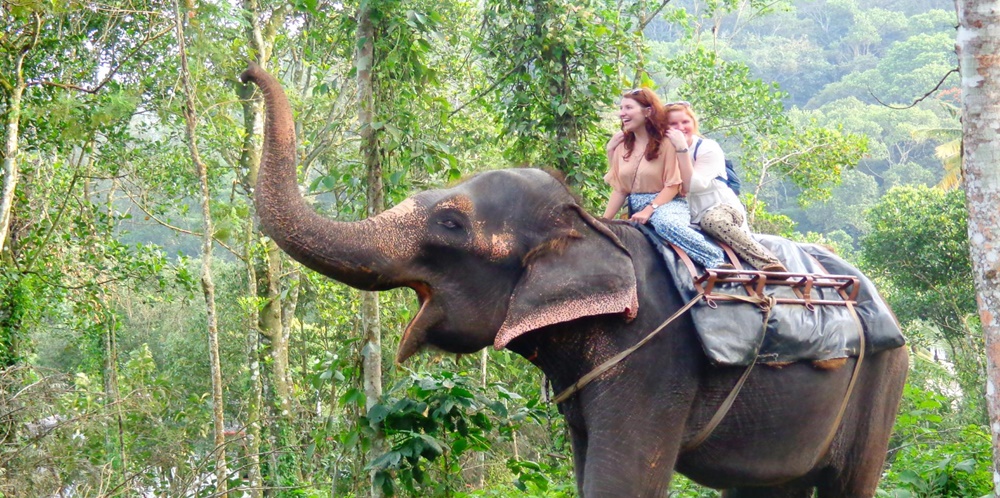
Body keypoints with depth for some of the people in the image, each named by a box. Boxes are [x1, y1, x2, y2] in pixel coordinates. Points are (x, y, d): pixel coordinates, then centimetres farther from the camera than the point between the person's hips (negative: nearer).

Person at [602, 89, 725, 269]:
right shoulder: (622, 147, 12)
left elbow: (673, 185, -11)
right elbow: (619, 189, 11)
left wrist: (649, 210, -22)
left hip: (667, 204, -7)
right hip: (635, 209, 7)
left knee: (664, 222, -40)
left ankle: (716, 259, -28)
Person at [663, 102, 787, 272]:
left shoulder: (708, 148, -4)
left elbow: (694, 185, -18)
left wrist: (682, 148, -22)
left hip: (723, 205, -5)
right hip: (693, 216, 5)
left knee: (712, 219, -38)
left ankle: (769, 262, -40)